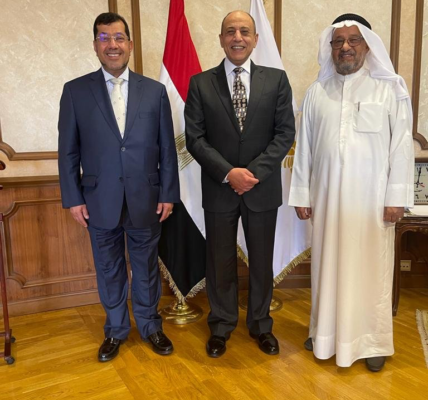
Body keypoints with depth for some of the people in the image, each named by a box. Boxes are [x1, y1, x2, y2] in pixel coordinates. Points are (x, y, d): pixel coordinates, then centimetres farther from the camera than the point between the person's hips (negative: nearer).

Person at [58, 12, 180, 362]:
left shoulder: (155, 91, 2)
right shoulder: (76, 91, 1)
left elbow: (167, 148, 2)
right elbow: (68, 151, 2)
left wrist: (168, 194, -1)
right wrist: (73, 198, -2)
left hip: (146, 199, 0)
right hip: (100, 201, 0)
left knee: (146, 266, 13)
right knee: (109, 269, 14)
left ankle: (150, 326, 35)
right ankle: (116, 330, 36)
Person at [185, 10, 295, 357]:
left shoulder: (276, 80, 2)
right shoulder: (200, 83, 1)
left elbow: (285, 133, -3)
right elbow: (195, 138, -5)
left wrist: (254, 171, -15)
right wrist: (228, 173, -16)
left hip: (263, 188, 1)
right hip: (219, 189, 0)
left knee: (262, 261, 13)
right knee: (221, 262, 11)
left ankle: (261, 325, 35)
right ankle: (222, 325, 32)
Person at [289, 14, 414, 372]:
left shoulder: (391, 89, -1)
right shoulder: (317, 92, 6)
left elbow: (401, 146, -4)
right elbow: (304, 147, 6)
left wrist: (397, 197, -8)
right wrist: (301, 194, 4)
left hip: (372, 198, -2)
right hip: (327, 197, 3)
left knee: (371, 269, 7)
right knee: (328, 267, 11)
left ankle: (373, 341, 24)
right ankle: (327, 333, 28)